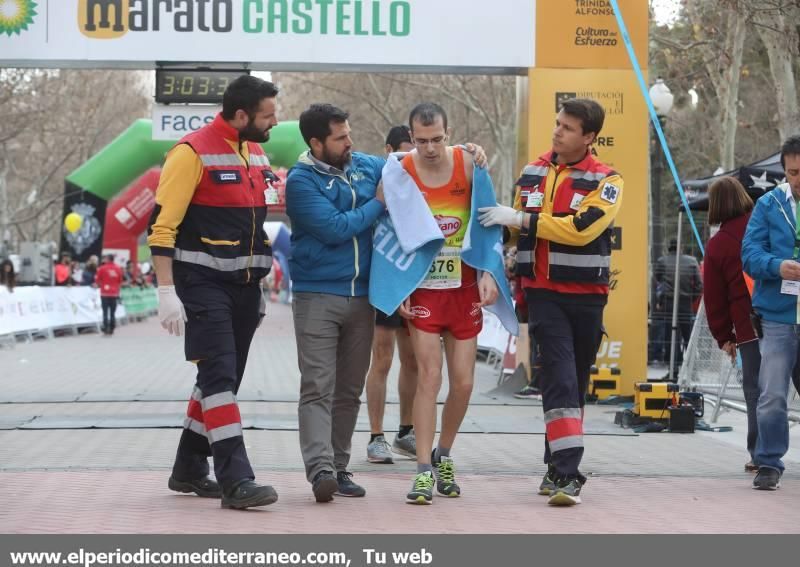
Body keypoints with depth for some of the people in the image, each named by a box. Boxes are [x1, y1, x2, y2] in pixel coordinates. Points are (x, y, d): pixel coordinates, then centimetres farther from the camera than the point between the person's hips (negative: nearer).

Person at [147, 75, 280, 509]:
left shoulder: (256, 154, 12)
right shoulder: (193, 152, -12)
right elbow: (162, 225, -14)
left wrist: (258, 286, 21)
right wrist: (166, 291, -20)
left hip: (244, 286, 8)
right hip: (203, 284, -8)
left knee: (222, 379, 13)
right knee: (219, 376, -12)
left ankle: (189, 470, 25)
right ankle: (235, 481, -15)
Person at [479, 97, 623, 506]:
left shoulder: (605, 181, -3)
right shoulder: (532, 174, 9)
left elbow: (583, 227, -19)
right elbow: (517, 229, 20)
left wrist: (521, 219, -18)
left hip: (586, 295, -1)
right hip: (543, 292, 1)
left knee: (575, 383, 9)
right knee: (560, 379, -14)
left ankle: (558, 469, 21)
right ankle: (567, 472, -18)